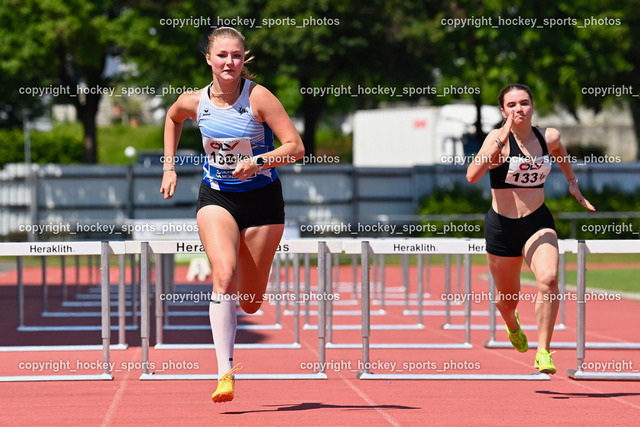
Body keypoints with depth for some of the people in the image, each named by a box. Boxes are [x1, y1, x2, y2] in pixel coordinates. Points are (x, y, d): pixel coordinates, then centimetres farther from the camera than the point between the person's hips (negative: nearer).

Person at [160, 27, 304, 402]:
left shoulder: (258, 97, -15)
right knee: (225, 276, -26)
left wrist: (258, 162, -30)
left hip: (262, 199, -1)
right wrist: (170, 167, 15)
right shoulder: (194, 102, -5)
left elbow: (296, 147, -16)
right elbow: (172, 119, 20)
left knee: (250, 302, 8)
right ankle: (226, 374, -26)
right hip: (217, 198, 1)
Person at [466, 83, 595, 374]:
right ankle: (513, 326, 54)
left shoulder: (549, 137, -2)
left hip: (538, 222, 2)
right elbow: (472, 176, -32)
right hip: (502, 226, -1)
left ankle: (543, 353, -18)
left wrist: (572, 182, 28)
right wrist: (500, 140, -36)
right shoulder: (498, 138, -14)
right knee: (508, 298, 15)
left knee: (549, 279, -27)